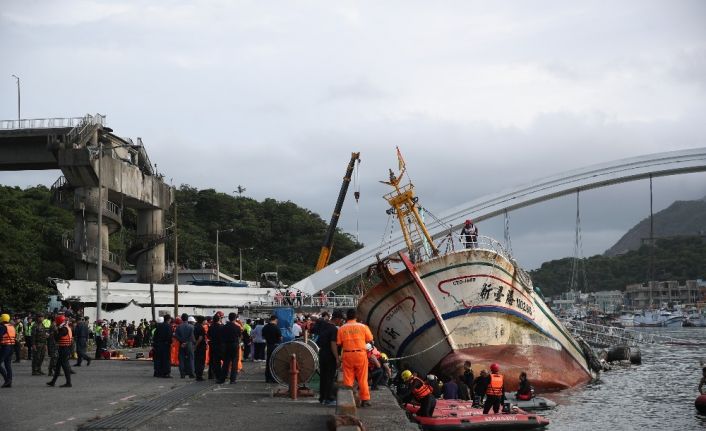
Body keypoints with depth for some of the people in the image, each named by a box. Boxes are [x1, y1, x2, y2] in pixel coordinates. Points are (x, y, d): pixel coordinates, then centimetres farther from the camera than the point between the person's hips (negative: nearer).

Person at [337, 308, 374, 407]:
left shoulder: (341, 329, 0)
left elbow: (339, 344, 0)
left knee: (348, 378, 7)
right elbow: (370, 340, 2)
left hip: (347, 355, 1)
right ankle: (365, 400, 9)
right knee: (362, 378, 6)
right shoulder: (363, 327, -2)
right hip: (361, 354, -1)